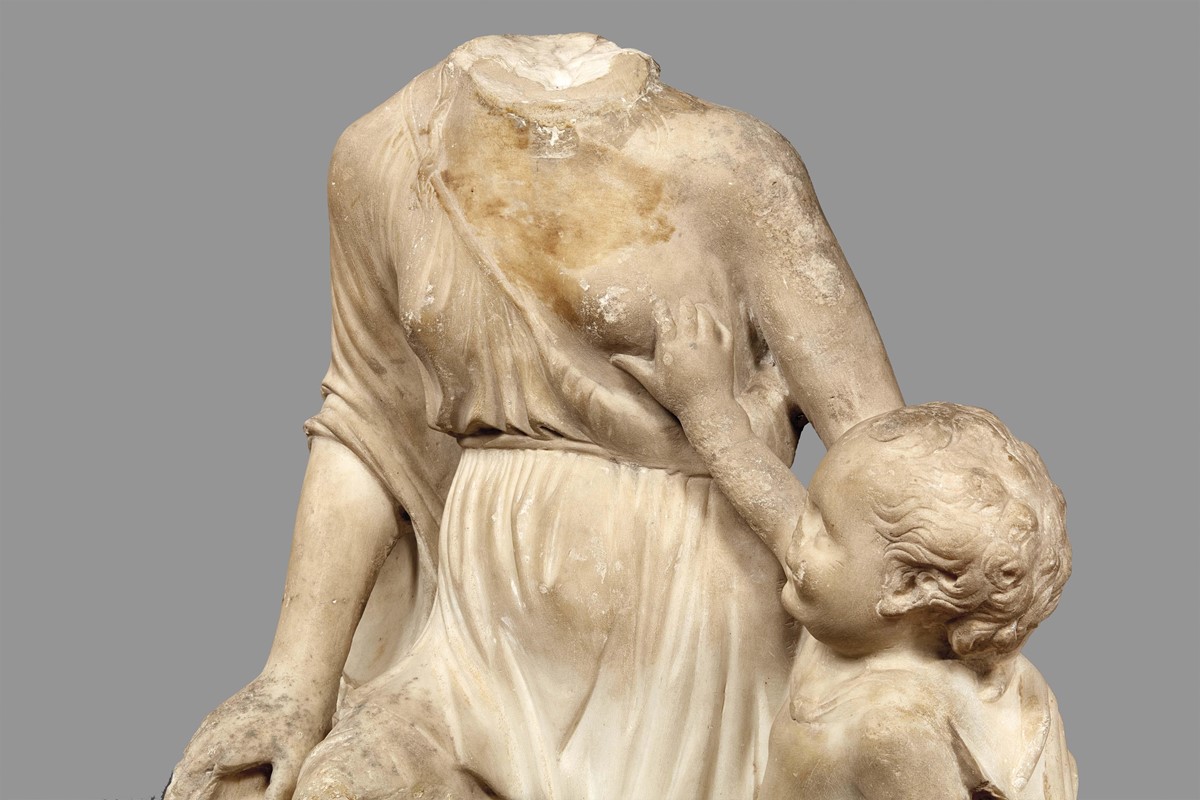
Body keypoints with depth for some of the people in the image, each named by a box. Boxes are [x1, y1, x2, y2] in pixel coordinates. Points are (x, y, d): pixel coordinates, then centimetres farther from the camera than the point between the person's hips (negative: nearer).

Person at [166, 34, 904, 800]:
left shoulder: (724, 162, -10)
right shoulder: (386, 159, 1)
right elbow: (368, 428, 6)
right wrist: (295, 682, -3)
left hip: (691, 662, -3)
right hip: (480, 643, 4)